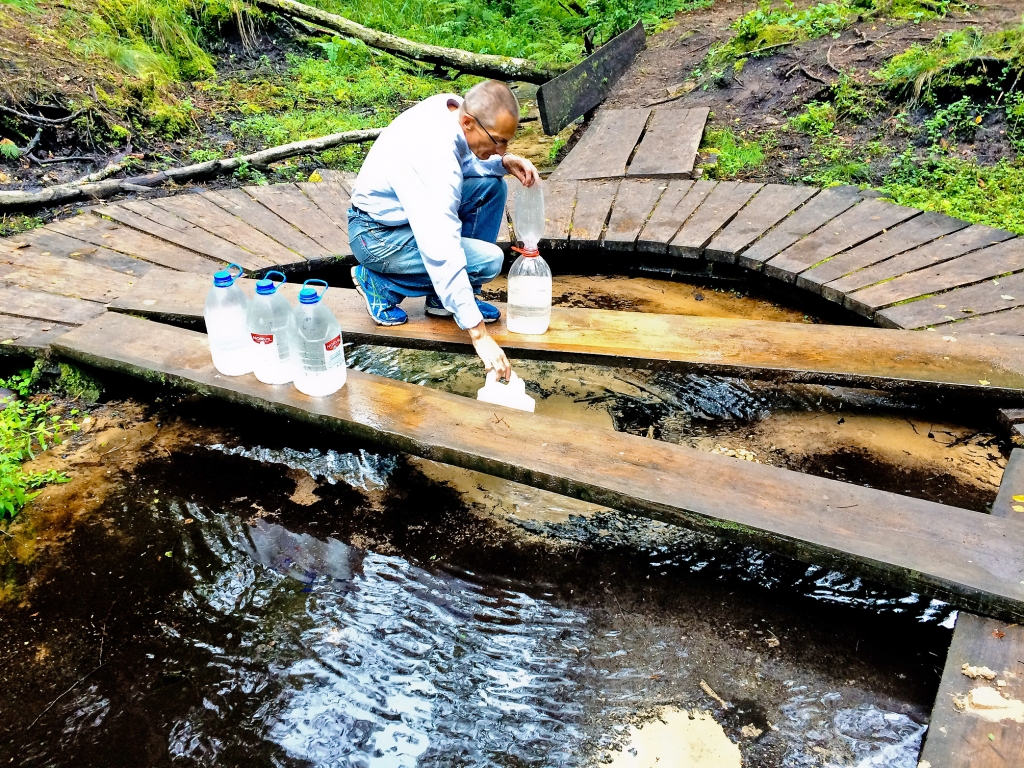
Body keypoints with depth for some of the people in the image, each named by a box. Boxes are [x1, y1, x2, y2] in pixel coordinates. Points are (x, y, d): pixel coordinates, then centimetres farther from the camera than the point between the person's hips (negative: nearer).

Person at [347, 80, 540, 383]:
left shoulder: (452, 105, -10)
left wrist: (503, 162, -11)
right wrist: (480, 335, -38)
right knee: (488, 260, -18)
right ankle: (381, 284, -3)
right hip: (378, 237, -9)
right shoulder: (435, 158, -35)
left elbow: (467, 161, 11)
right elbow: (442, 255, -38)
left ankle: (445, 298, 5)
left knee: (491, 186, -1)